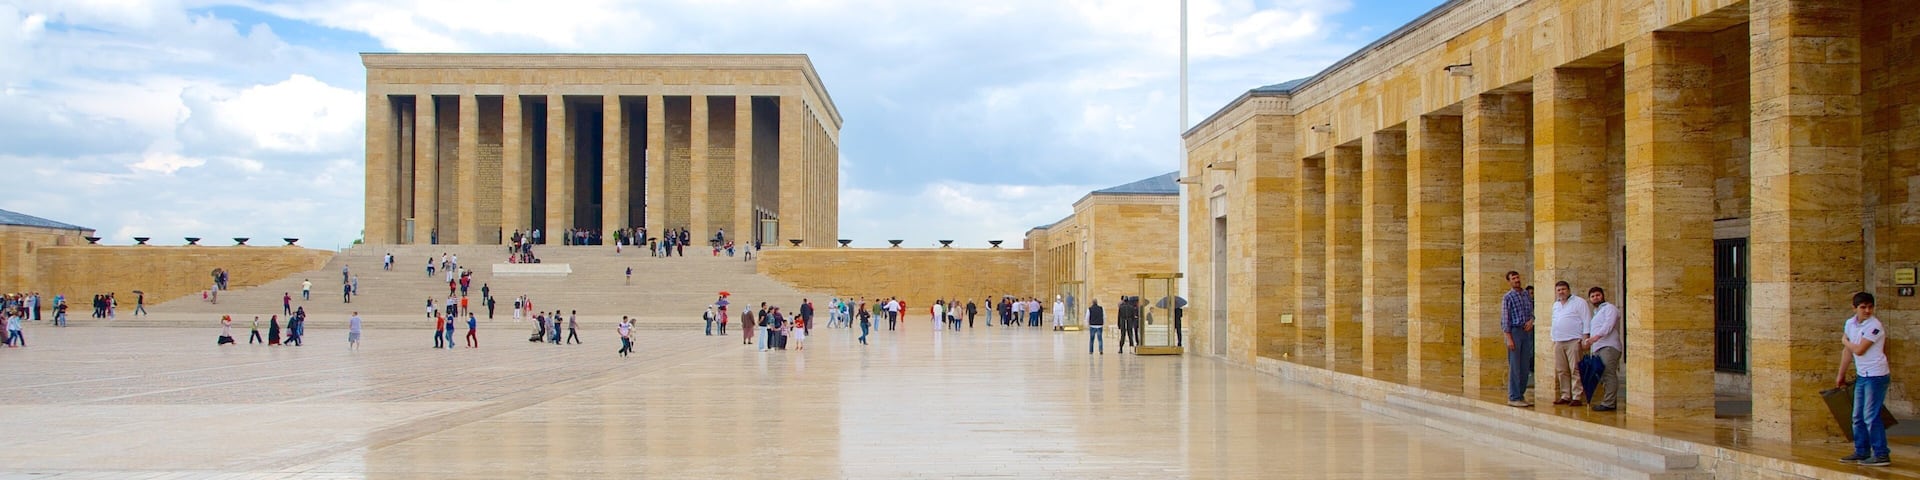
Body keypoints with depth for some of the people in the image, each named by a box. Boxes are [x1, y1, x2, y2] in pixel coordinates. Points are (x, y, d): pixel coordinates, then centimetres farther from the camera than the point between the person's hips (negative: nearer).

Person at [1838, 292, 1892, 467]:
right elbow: (1847, 351, 15)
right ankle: (1862, 452, 23)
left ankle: (1881, 455, -4)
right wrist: (1841, 375, 19)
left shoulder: (1875, 326, -16)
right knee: (1858, 417, 14)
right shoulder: (1850, 323, 7)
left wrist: (1845, 341, 2)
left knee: (1871, 416, -9)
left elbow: (1859, 350, -18)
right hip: (1861, 375, 8)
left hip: (1876, 375, -8)